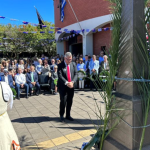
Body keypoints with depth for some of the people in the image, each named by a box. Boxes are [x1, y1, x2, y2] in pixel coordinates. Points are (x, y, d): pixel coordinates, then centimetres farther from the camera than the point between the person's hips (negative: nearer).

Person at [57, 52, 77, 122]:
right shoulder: (60, 65, -6)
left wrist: (72, 82, -15)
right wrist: (67, 83, -25)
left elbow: (76, 74, 2)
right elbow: (60, 76, -14)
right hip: (63, 86, -4)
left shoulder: (73, 64, 7)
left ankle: (68, 115, 24)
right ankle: (61, 115, 14)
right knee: (63, 101, -6)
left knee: (70, 101, 9)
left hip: (71, 86, 4)